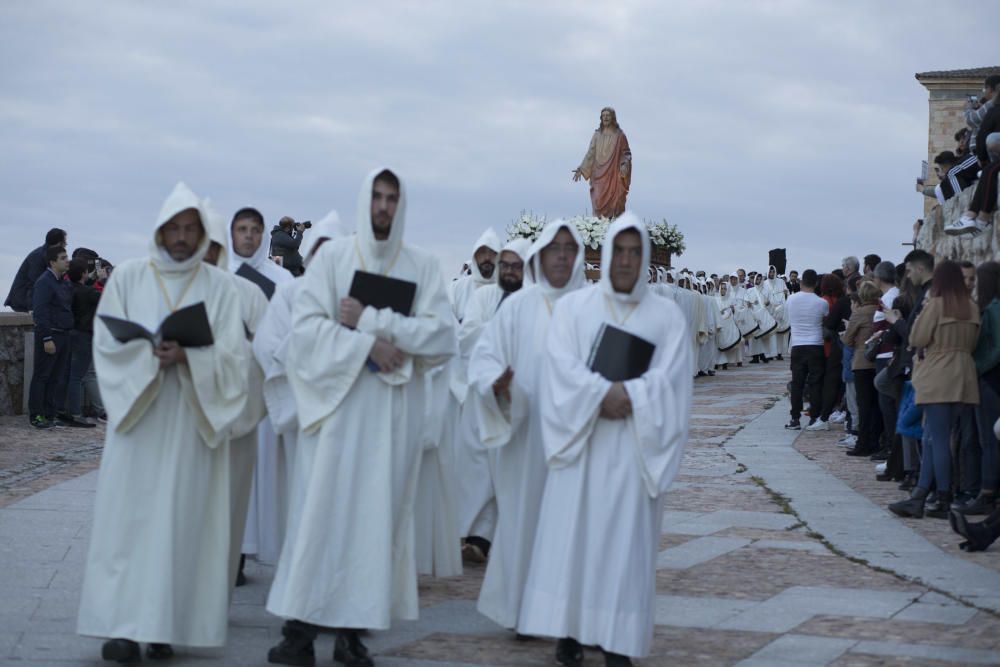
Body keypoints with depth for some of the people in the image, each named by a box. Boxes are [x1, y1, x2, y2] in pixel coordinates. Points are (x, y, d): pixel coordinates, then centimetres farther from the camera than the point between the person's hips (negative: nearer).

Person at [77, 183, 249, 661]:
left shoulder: (219, 286, 5)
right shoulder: (128, 276, 6)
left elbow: (232, 356, -2)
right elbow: (107, 343, 1)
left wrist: (188, 357, -20)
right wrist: (151, 354, -17)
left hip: (193, 421, 0)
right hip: (138, 415, 0)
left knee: (182, 520, -1)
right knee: (130, 516, -4)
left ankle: (166, 623, 4)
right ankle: (123, 625, -2)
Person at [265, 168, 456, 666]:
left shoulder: (422, 266, 6)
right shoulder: (333, 255, 3)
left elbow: (442, 336, -5)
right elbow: (306, 325, -6)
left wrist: (371, 320, -12)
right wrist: (367, 345, -17)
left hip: (394, 407, 1)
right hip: (338, 402, -1)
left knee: (377, 513, 2)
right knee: (322, 508, -3)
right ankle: (301, 626, 2)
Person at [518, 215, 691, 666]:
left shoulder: (667, 315, 6)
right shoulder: (572, 306, 6)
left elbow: (670, 380, -3)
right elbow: (563, 368, -6)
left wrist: (627, 398, -18)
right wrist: (604, 395, -19)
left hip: (635, 446, 0)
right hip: (581, 441, 0)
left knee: (626, 538, 0)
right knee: (572, 532, -2)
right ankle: (570, 630, 5)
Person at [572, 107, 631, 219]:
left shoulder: (619, 135, 3)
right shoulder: (597, 135, 10)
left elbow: (626, 153, 6)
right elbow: (590, 153, 9)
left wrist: (625, 165, -14)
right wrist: (581, 169, 1)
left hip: (615, 175, -2)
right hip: (600, 175, 2)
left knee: (615, 203, -6)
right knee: (599, 202, -9)